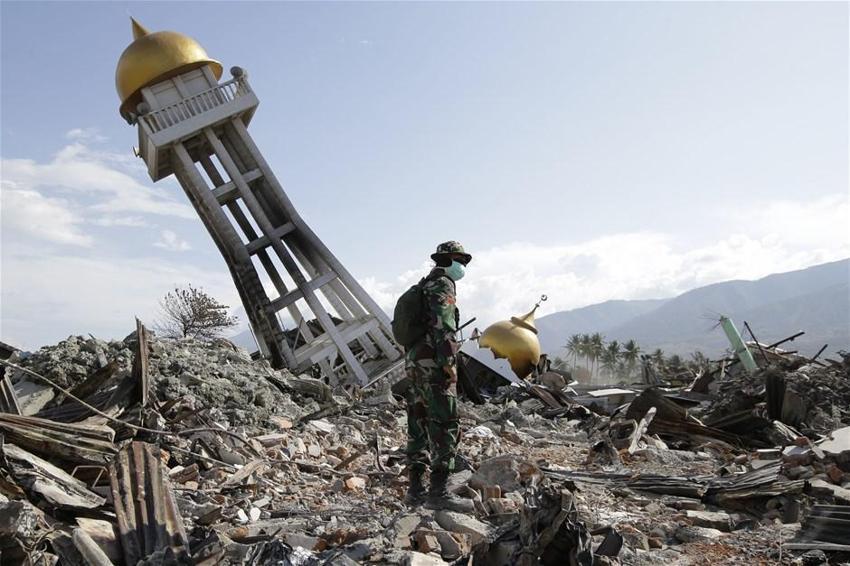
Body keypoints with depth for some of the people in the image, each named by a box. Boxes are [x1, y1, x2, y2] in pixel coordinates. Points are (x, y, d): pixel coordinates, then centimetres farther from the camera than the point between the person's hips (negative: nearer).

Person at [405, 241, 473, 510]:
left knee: (419, 426, 10)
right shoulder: (442, 285, -7)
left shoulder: (422, 287, 23)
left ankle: (416, 489, 13)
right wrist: (449, 362, -20)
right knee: (446, 427, -8)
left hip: (415, 363, 10)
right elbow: (444, 326, -19)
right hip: (434, 365, -10)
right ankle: (439, 491, -8)